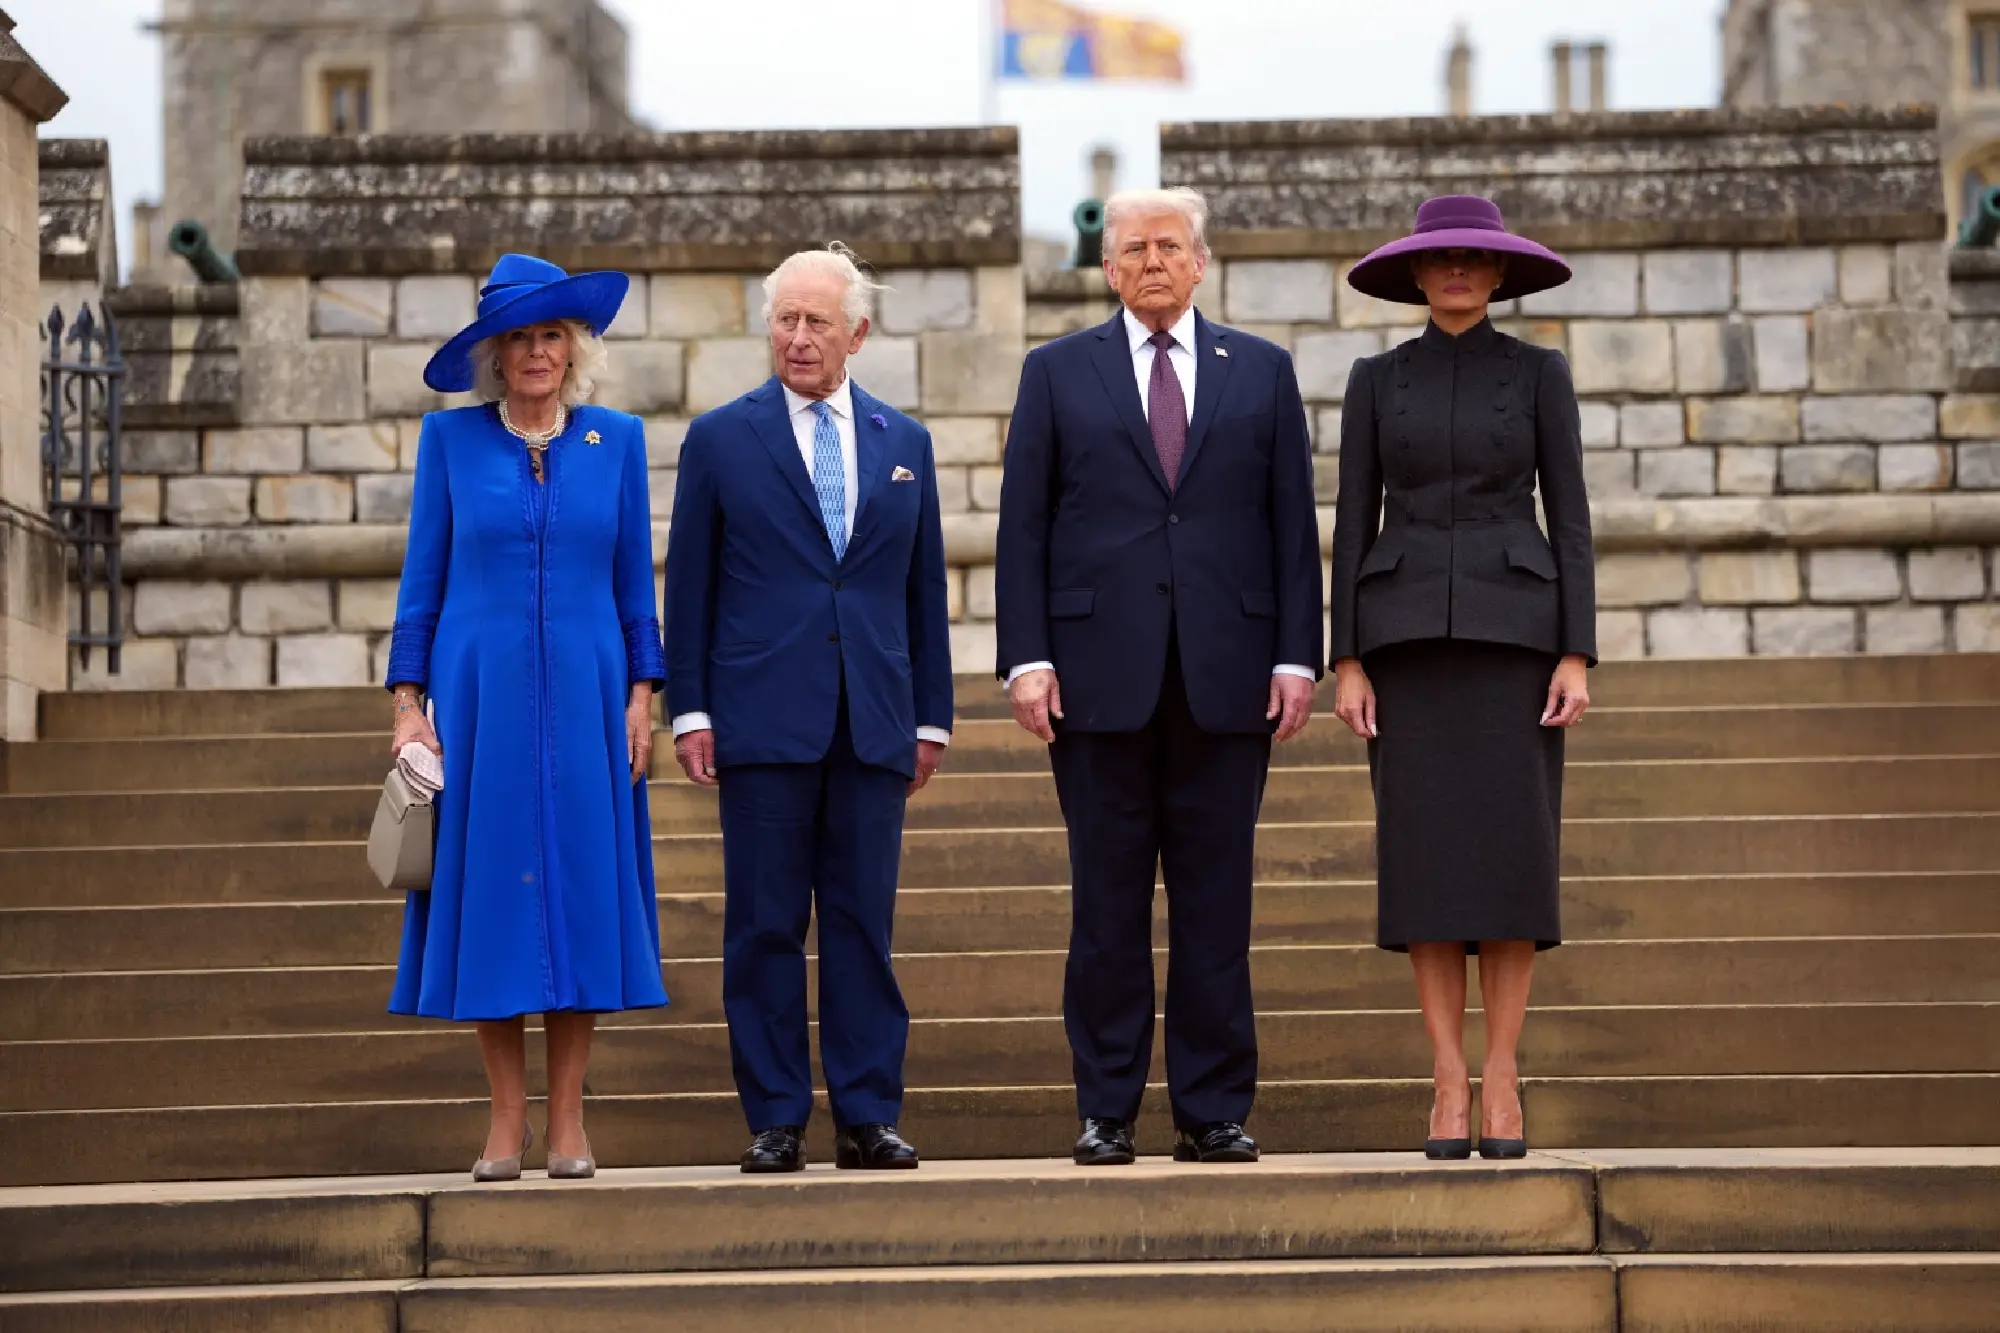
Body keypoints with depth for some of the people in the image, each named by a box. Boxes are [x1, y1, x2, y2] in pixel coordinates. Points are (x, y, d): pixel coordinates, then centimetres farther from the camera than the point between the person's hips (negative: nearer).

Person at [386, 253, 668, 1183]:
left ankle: (567, 1122, 4)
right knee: (487, 890, -2)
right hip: (480, 695, -1)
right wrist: (408, 703, -2)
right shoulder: (450, 439, 5)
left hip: (584, 696, 1)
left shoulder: (617, 440, 8)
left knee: (582, 886, -1)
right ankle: (507, 1117, 5)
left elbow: (635, 578, 10)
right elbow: (423, 576, 5)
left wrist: (643, 694, 1)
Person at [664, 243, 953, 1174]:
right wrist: (689, 711, -3)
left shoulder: (904, 443, 12)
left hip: (874, 721, 2)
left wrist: (931, 714, 9)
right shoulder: (720, 439, 5)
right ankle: (775, 1120, 6)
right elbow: (689, 586, 3)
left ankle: (868, 1116, 8)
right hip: (762, 718, -2)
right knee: (764, 926, 0)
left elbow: (924, 586, 14)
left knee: (864, 924, 3)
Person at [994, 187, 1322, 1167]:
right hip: (1100, 675, -1)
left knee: (1216, 903, 2)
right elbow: (1022, 527, 5)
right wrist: (1026, 657, -5)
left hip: (1228, 676, 1)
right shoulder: (1057, 372, 10)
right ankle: (1106, 1113, 7)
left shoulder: (1262, 372, 12)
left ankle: (1214, 1113, 7)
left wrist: (1297, 655, -1)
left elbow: (1293, 525, 9)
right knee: (1107, 906, 1)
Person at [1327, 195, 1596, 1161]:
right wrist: (1347, 663, -2)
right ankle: (1449, 1084, 2)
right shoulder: (1375, 381, 9)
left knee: (1511, 854, -7)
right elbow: (1353, 525, 6)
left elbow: (1569, 518, 3)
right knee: (1427, 855, -4)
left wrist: (1577, 657, -7)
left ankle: (1501, 1082, 1)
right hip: (1409, 634, 1)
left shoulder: (1540, 373, 6)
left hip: (1512, 630, -1)